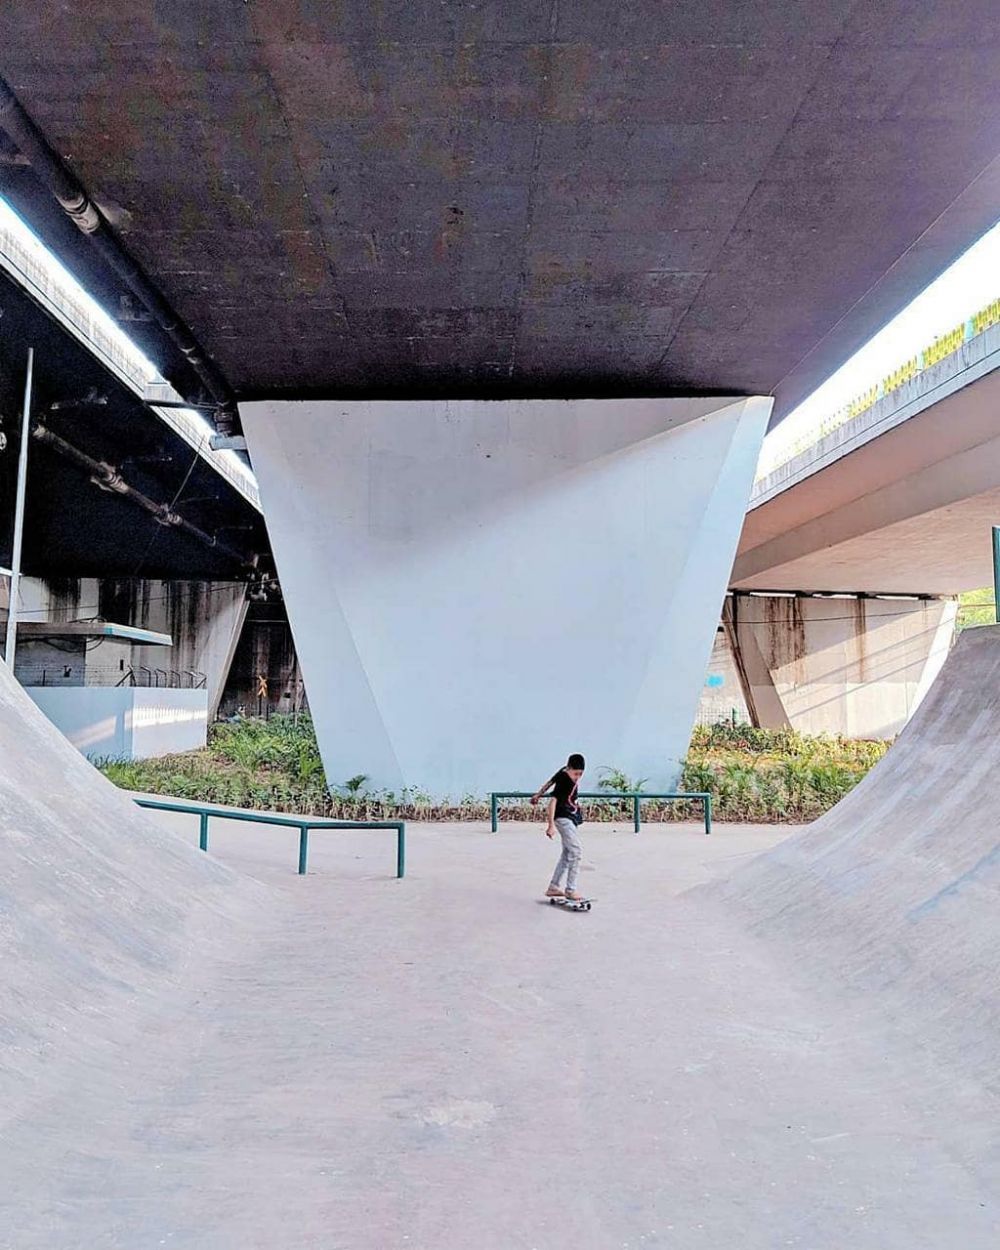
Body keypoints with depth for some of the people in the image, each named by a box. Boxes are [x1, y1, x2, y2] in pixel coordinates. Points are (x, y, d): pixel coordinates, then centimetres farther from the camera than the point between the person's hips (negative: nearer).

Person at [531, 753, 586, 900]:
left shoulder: (564, 772, 2)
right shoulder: (564, 781, -24)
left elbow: (551, 781, 17)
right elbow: (553, 802, -26)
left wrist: (539, 794, 31)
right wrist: (551, 825, -29)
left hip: (570, 818, 10)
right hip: (563, 818, -10)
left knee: (568, 853, 12)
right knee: (576, 851, -13)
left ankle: (553, 887, 17)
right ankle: (570, 890, -7)